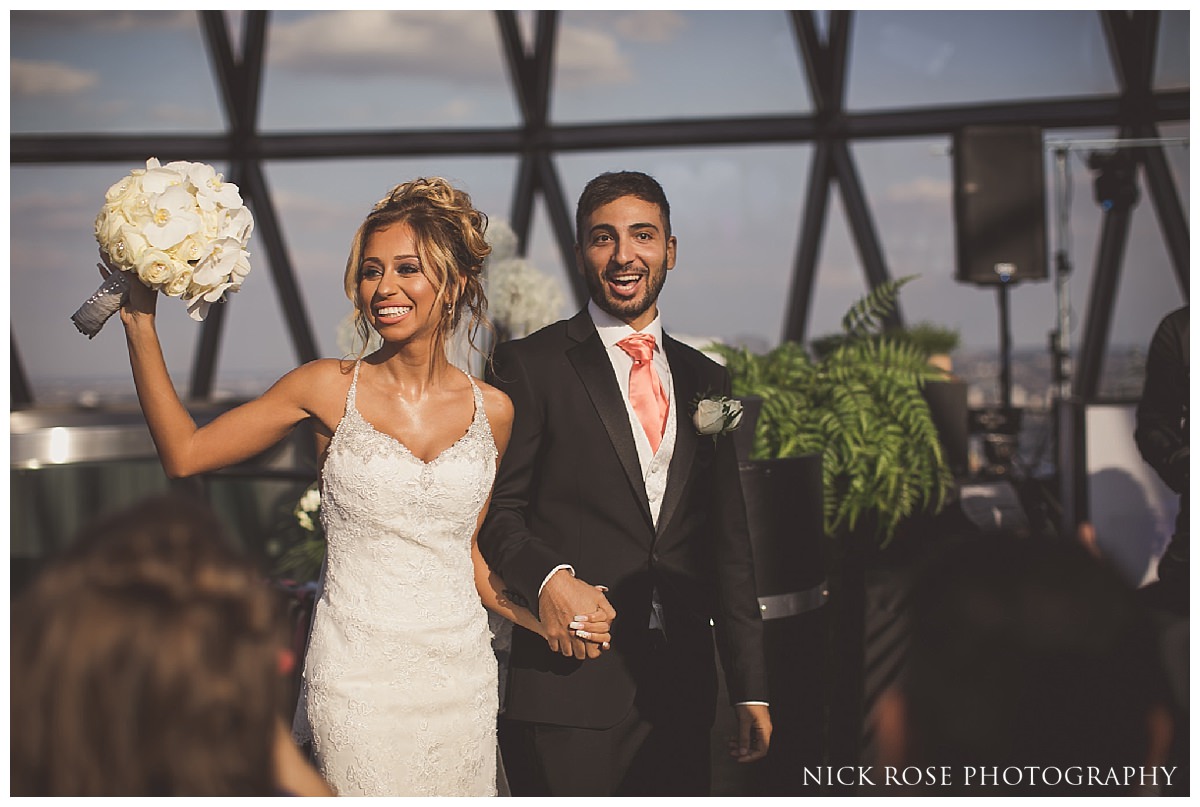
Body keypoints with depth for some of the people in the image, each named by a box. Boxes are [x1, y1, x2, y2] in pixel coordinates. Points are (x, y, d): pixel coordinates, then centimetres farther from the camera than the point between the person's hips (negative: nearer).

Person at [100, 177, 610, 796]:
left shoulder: (491, 410, 4)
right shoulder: (329, 389, -3)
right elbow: (184, 454, -3)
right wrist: (141, 322, -7)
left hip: (461, 674, 3)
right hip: (358, 672, -3)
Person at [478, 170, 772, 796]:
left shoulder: (705, 380, 14)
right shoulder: (530, 365, 0)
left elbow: (728, 544, 15)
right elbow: (497, 508, -1)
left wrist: (750, 690, 12)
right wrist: (548, 577, -22)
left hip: (682, 694, 4)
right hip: (569, 689, -4)